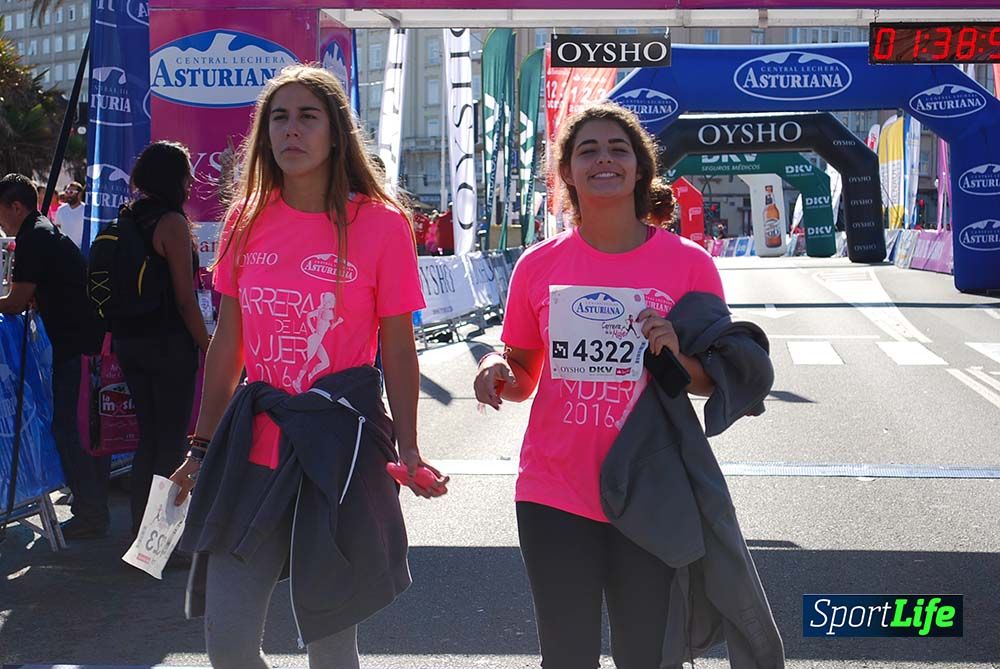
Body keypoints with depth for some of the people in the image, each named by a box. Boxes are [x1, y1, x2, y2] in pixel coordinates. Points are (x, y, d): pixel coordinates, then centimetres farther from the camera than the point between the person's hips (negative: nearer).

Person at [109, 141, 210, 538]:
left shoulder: (128, 219, 10)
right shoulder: (172, 223, -13)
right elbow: (185, 299, -16)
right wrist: (207, 347, -9)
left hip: (128, 340, 8)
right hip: (169, 343, -8)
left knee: (148, 436, 16)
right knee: (172, 441, 0)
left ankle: (140, 529, 20)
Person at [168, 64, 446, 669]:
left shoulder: (381, 224, -5)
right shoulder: (247, 221, 6)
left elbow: (399, 353, -3)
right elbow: (227, 345, 11)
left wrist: (409, 452, -12)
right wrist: (202, 449, 12)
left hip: (341, 450, -3)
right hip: (253, 448, 4)